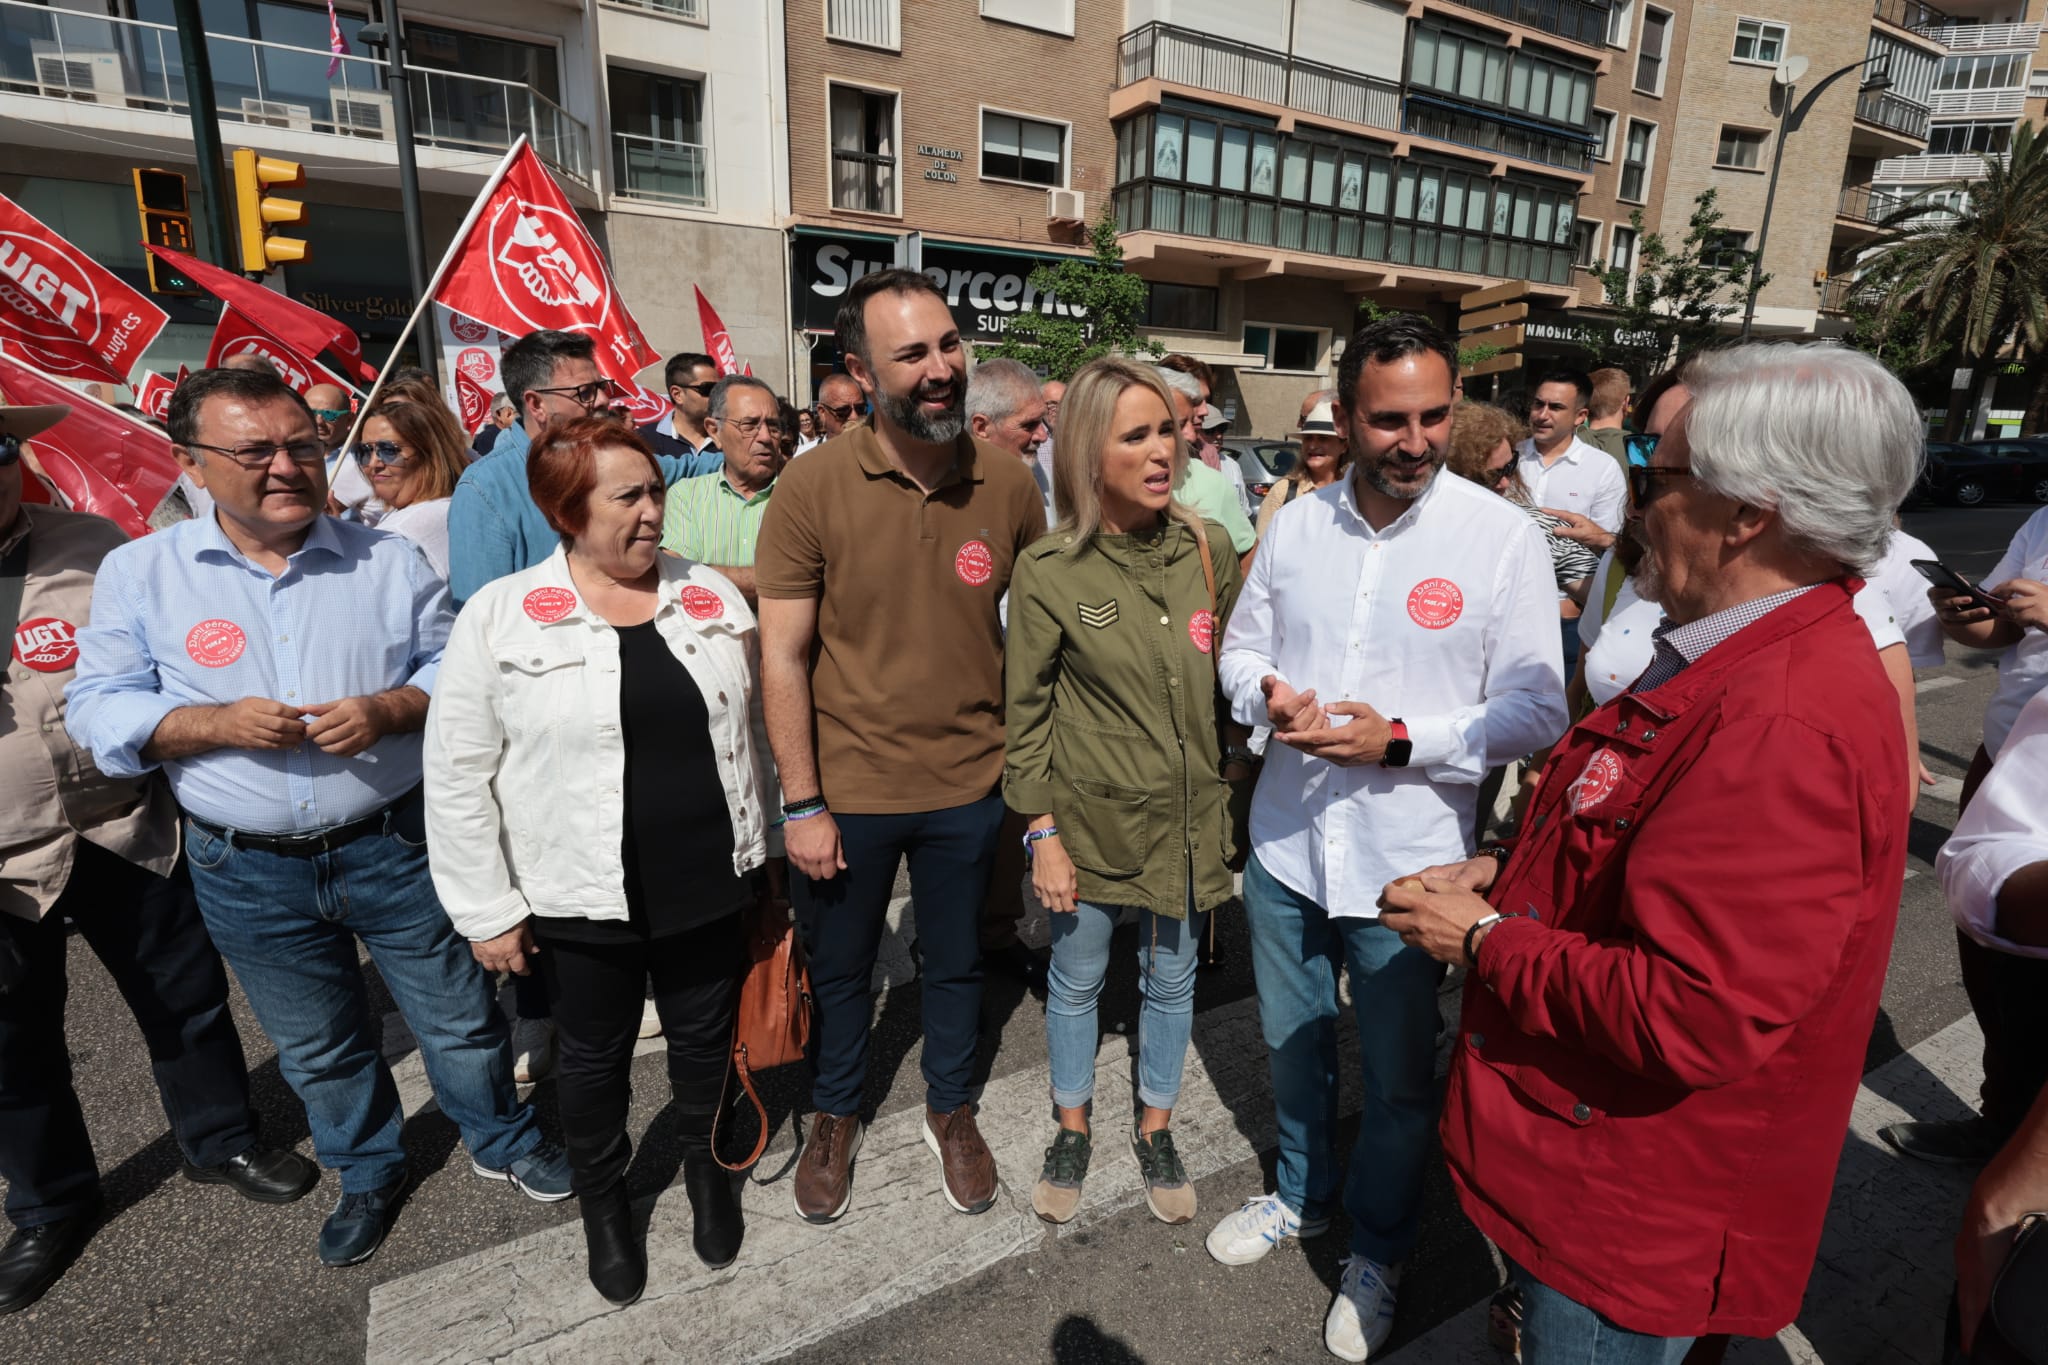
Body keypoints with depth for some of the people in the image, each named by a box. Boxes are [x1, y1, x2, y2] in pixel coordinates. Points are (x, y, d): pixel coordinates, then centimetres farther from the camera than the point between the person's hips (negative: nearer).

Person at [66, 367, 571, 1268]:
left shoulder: (390, 561, -3)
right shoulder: (139, 573, -2)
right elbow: (100, 707, -2)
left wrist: (387, 709, -21)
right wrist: (216, 724, -20)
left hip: (396, 844, -1)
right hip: (248, 873, 2)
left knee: (458, 1019, 12)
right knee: (317, 1049, 20)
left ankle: (503, 1140, 38)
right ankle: (368, 1172, 45)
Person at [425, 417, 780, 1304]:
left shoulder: (714, 595, -1)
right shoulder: (498, 617, -10)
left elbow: (756, 730, 6)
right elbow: (458, 775, -6)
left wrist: (769, 848, 9)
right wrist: (487, 908, -5)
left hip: (710, 883, 2)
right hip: (581, 899, -2)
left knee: (704, 1037, 20)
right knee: (593, 1057, 19)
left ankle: (705, 1168, 48)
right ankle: (602, 1200, 47)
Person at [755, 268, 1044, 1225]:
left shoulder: (1009, 483, -8)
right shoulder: (814, 486, -14)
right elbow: (782, 655, -10)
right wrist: (802, 805, -10)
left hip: (968, 786, 2)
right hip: (846, 789, -1)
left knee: (956, 961, 21)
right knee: (839, 968, 20)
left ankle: (950, 1108, 48)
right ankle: (836, 1115, 48)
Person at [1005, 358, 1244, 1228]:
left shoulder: (1209, 548, -5)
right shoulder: (1048, 570, -13)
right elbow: (1026, 712, -8)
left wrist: (1240, 772, 6)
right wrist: (1042, 832, -8)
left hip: (1188, 813, 3)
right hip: (1089, 815, -2)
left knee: (1172, 979, 18)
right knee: (1076, 979, 16)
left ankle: (1155, 1130, 43)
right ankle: (1072, 1131, 41)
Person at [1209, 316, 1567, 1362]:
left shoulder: (1502, 538, -12)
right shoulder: (1295, 524, 0)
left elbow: (1534, 710, -12)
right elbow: (1241, 646, 9)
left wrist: (1401, 740, -23)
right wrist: (1267, 691, -14)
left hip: (1406, 862, -3)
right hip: (1286, 843, 4)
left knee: (1398, 1079, 16)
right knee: (1292, 1045, 24)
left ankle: (1378, 1249, 44)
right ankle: (1301, 1195, 52)